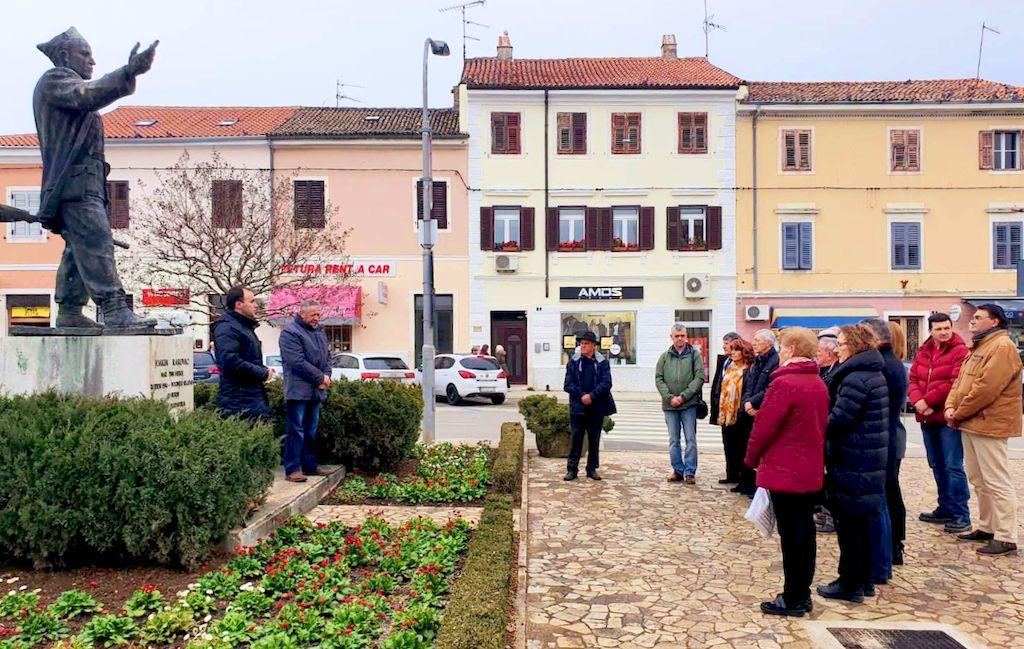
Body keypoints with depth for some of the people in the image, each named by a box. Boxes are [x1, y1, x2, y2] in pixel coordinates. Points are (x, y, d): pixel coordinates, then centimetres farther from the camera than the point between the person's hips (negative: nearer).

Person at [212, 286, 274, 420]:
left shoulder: (246, 326, 21)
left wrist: (264, 369, 10)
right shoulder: (227, 327, -12)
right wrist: (262, 373, -18)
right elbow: (230, 360, -26)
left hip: (255, 396, 10)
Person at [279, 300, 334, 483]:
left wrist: (327, 375, -1)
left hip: (316, 390, 8)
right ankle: (293, 469, 0)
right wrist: (320, 378, -14)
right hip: (298, 390, -8)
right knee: (296, 430, -5)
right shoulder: (290, 333, -11)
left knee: (312, 430, 15)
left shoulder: (319, 331, 16)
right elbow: (298, 362, -19)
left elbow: (327, 356, 18)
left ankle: (311, 465, 23)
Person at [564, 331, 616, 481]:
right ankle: (572, 469, 8)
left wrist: (592, 396, -17)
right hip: (578, 407, -1)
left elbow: (606, 383, -6)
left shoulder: (602, 363, 3)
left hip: (597, 408, 1)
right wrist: (582, 396, -14)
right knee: (576, 438, 0)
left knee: (594, 439, 9)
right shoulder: (573, 362, 4)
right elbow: (568, 384, -1)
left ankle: (592, 469, 19)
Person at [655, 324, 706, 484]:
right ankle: (678, 471, 17)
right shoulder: (664, 356, 8)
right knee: (673, 440, 8)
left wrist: (683, 396, -12)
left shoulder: (694, 355, 2)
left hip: (689, 404, -2)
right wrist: (669, 397, -9)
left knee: (690, 439, 0)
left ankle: (690, 472, 7)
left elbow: (699, 378, -5)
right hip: (669, 405, 2)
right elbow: (658, 379, 4)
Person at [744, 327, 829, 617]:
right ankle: (803, 595, 24)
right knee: (805, 531, 14)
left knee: (790, 535, 0)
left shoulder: (784, 383, -18)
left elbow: (764, 426, -17)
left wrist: (752, 459, -2)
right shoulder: (819, 384, 8)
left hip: (784, 472, -8)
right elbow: (821, 424, 14)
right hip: (812, 472, 8)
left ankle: (792, 600, 9)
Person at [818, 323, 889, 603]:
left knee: (849, 522, 0)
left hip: (851, 461, -10)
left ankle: (850, 584, 9)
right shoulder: (874, 374, 13)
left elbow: (838, 420, -23)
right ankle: (862, 580, 27)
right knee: (860, 521, 17)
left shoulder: (855, 378, -19)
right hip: (870, 460, 10)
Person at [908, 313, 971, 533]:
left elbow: (955, 383, -17)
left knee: (953, 467, -6)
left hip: (949, 418, -7)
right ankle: (946, 509, 27)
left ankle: (961, 516, 2)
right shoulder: (923, 352, 12)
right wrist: (918, 401, -11)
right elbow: (913, 380, 7)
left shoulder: (960, 351, -9)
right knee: (937, 466, 15)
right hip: (927, 418, 7)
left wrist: (927, 400, -13)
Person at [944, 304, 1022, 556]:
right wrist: (951, 407, 0)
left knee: (997, 482, -5)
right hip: (971, 423, 10)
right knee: (978, 479, 15)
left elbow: (986, 388, -22)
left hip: (989, 424, -10)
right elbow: (961, 381, 17)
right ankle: (987, 527, 25)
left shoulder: (1002, 347, -14)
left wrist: (959, 414, -13)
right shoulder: (980, 347, 18)